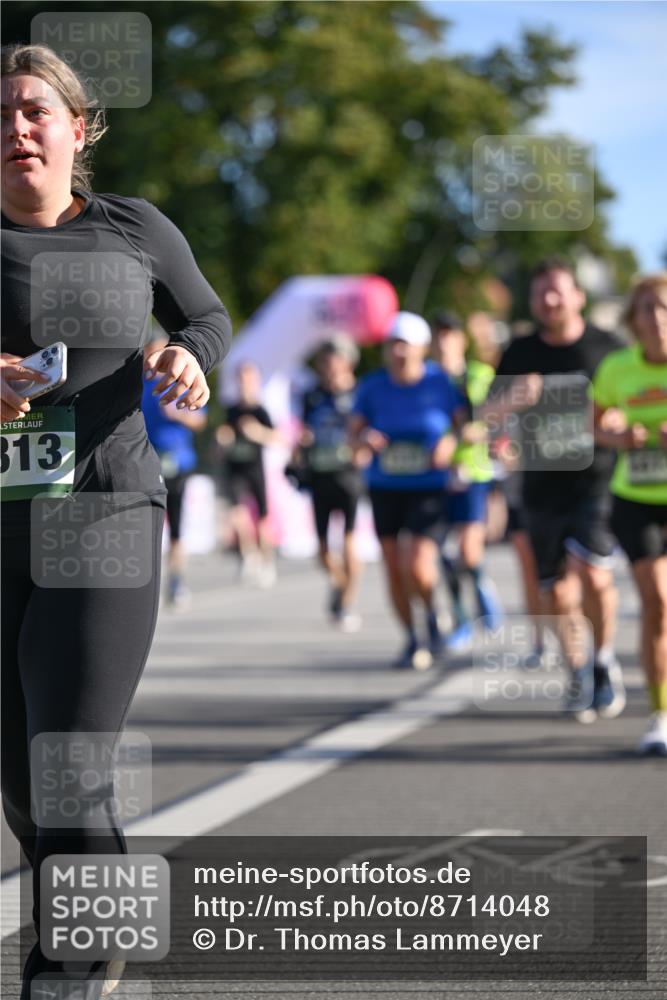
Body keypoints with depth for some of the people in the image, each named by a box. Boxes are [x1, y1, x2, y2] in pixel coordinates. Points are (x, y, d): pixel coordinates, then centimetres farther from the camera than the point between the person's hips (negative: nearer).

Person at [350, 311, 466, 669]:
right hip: (385, 488, 3)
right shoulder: (372, 386, -1)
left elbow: (465, 424, 2)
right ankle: (412, 639, 23)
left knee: (418, 568, -17)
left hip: (429, 489, -3)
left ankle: (432, 615, 14)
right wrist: (365, 440, -19)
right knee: (394, 569, 4)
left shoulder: (440, 382, -6)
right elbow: (353, 432, 3)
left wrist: (451, 444, -18)